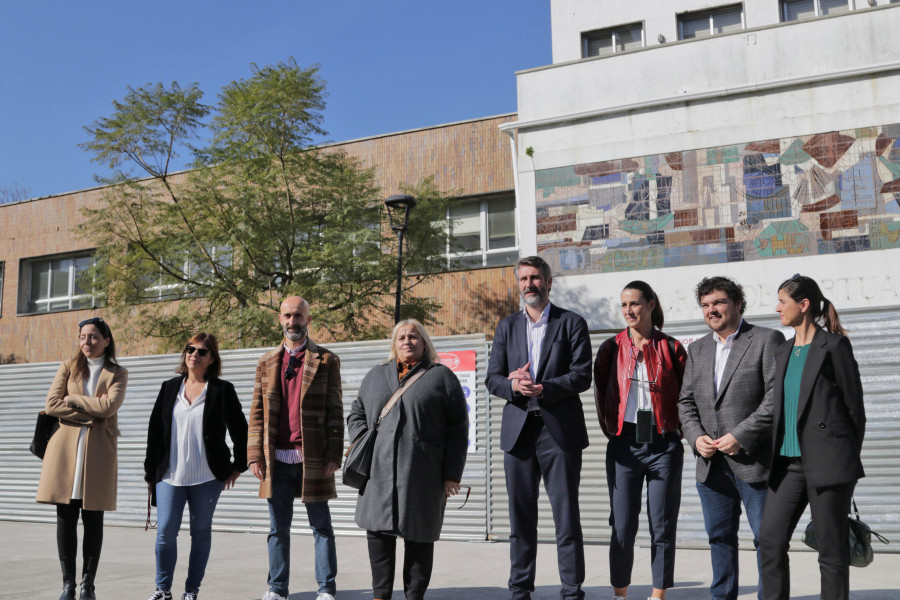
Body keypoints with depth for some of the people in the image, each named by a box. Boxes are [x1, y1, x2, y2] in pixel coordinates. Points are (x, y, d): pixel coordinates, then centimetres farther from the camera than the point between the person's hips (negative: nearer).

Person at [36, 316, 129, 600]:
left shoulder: (118, 373, 9)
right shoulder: (68, 367, 13)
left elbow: (108, 405, -9)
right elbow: (51, 404, 0)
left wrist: (72, 399, -4)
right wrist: (89, 413, -6)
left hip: (99, 450, -1)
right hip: (66, 447, 1)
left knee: (93, 519, 1)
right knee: (66, 517, 0)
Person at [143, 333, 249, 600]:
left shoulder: (222, 390, 0)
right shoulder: (170, 388, 9)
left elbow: (240, 430, 5)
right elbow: (154, 430, 11)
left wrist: (238, 466, 4)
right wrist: (150, 471, 8)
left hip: (207, 477, -2)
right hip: (170, 475, 2)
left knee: (201, 532, 5)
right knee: (165, 531, -2)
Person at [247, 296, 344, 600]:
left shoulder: (326, 361, 3)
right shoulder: (267, 362, 12)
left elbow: (335, 412, -1)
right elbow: (257, 412, 11)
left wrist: (333, 457, -8)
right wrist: (255, 455, 2)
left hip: (313, 459, -3)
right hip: (277, 460, 3)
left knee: (321, 527, 5)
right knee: (278, 528, 10)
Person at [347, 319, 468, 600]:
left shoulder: (442, 376, 6)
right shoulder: (375, 377, 19)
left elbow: (457, 428, 2)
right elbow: (356, 414, 25)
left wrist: (452, 473, -4)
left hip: (423, 475, -3)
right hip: (379, 472, 3)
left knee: (419, 535, 2)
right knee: (378, 531, 3)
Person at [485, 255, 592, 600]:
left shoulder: (572, 323, 4)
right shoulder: (507, 326, 15)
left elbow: (582, 376, -5)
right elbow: (492, 378, 10)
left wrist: (543, 388, -18)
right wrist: (512, 385, -12)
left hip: (559, 430, -3)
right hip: (518, 430, 3)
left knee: (567, 516, -1)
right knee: (520, 517, 8)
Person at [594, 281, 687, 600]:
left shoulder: (672, 348, 3)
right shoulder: (611, 348, 6)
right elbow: (601, 394, 12)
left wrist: (677, 430, 4)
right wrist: (612, 430, 9)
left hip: (664, 445, 0)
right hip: (624, 445, 1)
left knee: (663, 527, 3)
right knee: (622, 527, 0)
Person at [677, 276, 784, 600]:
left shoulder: (767, 340, -3)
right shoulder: (697, 349, 15)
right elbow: (686, 401, 15)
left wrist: (741, 436, -17)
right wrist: (696, 437, -3)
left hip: (754, 461, -5)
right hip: (711, 464, 6)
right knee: (720, 537, 13)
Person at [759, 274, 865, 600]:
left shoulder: (833, 346, -5)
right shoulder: (783, 352, 16)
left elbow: (854, 406, -3)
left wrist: (847, 459, 1)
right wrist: (775, 455, 11)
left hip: (826, 463, -6)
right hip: (789, 462, 6)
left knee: (832, 549, 2)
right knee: (771, 540, 0)